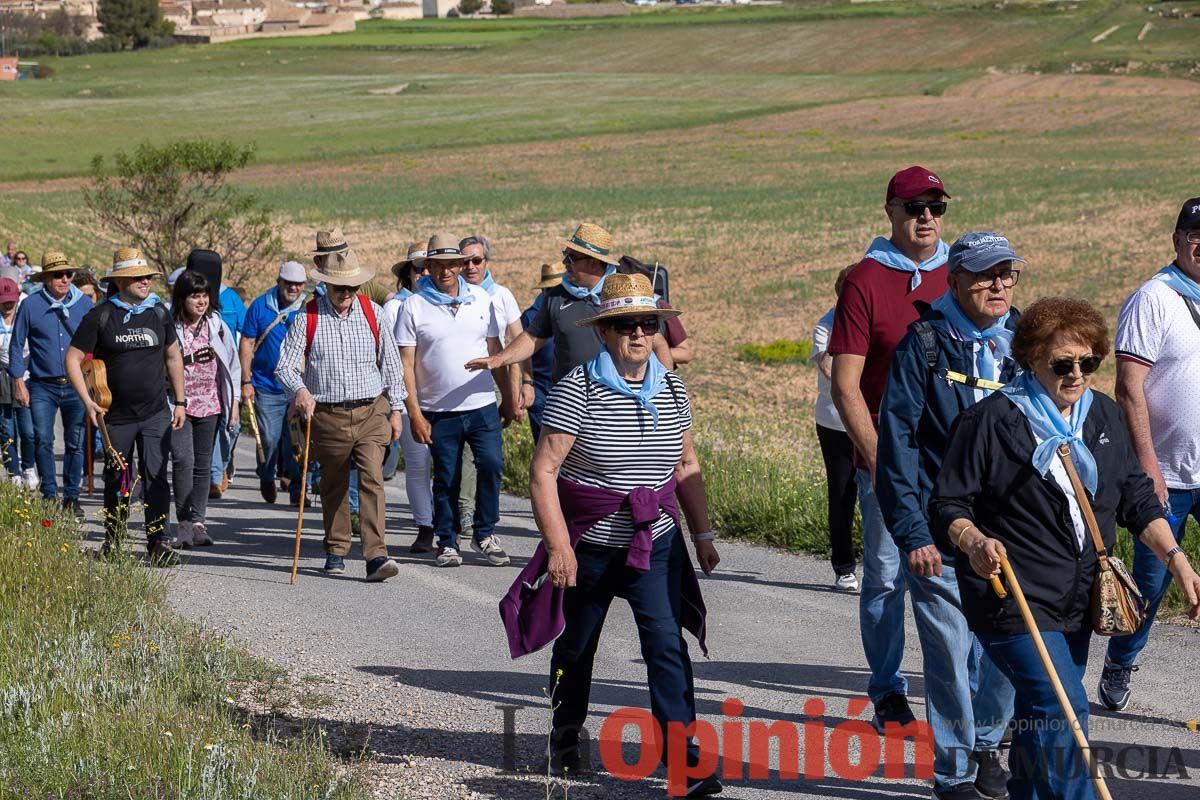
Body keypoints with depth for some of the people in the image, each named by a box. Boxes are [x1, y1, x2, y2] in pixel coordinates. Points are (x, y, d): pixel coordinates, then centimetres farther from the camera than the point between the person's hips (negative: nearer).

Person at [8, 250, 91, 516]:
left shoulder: (84, 304, 4)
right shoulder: (31, 305, -1)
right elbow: (17, 345, 4)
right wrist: (18, 381, -1)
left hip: (76, 386, 1)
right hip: (42, 387, -1)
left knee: (75, 443, 4)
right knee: (43, 441, -4)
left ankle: (71, 497, 13)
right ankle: (50, 496, 6)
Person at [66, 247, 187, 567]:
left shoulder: (158, 313, 5)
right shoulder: (100, 316, -5)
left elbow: (173, 357, 16)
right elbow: (73, 359, -2)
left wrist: (180, 401, 13)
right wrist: (87, 400, -11)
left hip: (156, 414, 1)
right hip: (116, 417, -1)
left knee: (156, 478, -8)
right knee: (116, 481, 9)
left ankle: (158, 543, -7)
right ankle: (113, 541, 26)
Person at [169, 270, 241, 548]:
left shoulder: (216, 324, 5)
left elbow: (232, 364, 12)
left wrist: (234, 402, 9)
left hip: (209, 406, 4)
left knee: (203, 465, 8)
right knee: (183, 460, -15)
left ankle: (198, 522, 14)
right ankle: (183, 521, -9)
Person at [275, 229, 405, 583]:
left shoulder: (371, 312, 4)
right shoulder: (308, 317, -2)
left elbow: (390, 362, 11)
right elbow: (285, 365, -7)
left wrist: (395, 408, 8)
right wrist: (299, 390, -27)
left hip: (371, 411, 0)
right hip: (328, 416, 0)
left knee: (372, 478, -15)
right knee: (333, 487, 12)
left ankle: (376, 556, -21)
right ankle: (336, 551, 30)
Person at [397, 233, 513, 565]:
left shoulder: (481, 299, 8)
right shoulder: (414, 306, -2)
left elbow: (495, 351, 15)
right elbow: (406, 364, -3)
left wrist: (508, 397, 13)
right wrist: (415, 413, -9)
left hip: (482, 405, 2)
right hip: (439, 412, -2)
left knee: (491, 464, -12)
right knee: (446, 480, 4)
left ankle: (484, 534, 3)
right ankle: (447, 542, 17)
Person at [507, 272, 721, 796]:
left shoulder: (671, 391, 2)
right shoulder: (577, 390, -14)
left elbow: (687, 466, 14)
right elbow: (543, 471, -17)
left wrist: (703, 534, 10)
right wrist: (559, 546, -22)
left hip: (656, 544, 2)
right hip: (589, 546, -2)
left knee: (667, 644, -13)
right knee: (576, 647, 16)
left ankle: (683, 757, -15)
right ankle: (566, 737, 39)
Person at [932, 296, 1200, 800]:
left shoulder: (1105, 417, 10)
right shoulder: (989, 420, -9)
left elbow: (1137, 500, 14)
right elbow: (948, 505, -8)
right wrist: (975, 543, -29)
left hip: (1078, 603, 7)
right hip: (1013, 599, -6)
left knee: (1040, 716, 14)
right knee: (1063, 708, -18)